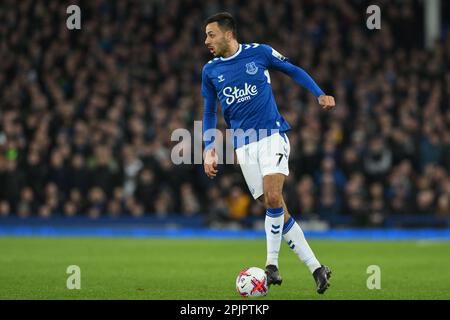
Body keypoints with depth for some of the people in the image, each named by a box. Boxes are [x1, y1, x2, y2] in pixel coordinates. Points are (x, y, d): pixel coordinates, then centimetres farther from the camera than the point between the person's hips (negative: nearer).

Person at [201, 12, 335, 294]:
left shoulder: (259, 52, -1)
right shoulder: (210, 71, 8)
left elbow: (294, 71, 11)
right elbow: (210, 113, 16)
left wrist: (320, 95, -1)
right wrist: (209, 149, 4)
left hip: (272, 134, -3)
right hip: (243, 146, 3)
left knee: (273, 198, -23)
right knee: (276, 210, -1)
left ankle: (272, 263, -9)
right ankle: (316, 268, 4)